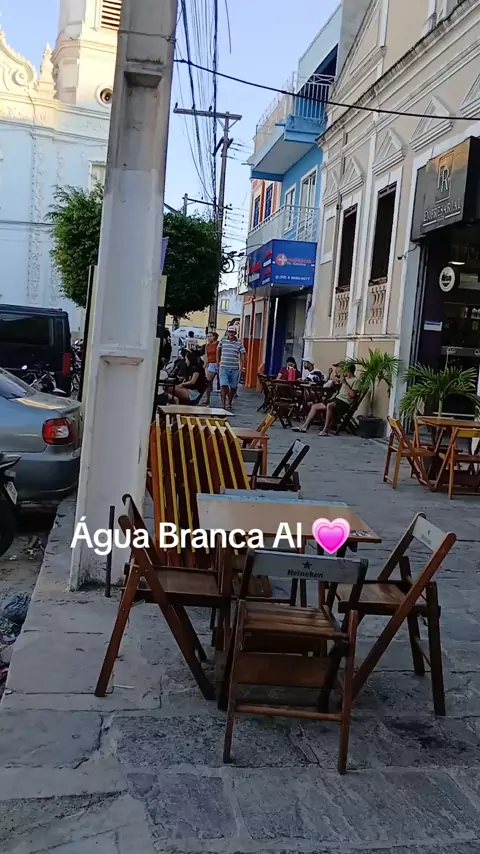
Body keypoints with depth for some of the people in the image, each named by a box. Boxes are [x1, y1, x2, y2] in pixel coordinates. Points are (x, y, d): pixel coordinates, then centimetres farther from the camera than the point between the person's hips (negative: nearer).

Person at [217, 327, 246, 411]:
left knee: (233, 387, 9)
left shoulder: (239, 343, 2)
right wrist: (218, 362, 15)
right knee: (223, 385, -13)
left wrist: (241, 366, -7)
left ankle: (229, 404, 25)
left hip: (235, 368, 1)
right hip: (223, 367, -1)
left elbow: (242, 355, 2)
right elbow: (218, 351, 17)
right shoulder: (222, 341, 4)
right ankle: (224, 403, -8)